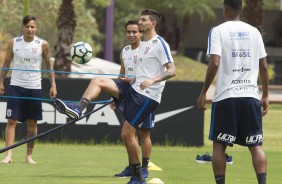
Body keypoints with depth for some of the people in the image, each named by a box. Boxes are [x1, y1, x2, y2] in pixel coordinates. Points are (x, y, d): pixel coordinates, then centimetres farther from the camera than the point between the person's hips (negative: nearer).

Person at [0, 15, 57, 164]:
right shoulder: (14, 43, 0)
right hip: (16, 86, 0)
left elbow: (49, 65, 5)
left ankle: (29, 156, 13)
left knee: (32, 123, 5)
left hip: (34, 87, 0)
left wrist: (53, 84, -2)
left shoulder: (42, 45, -2)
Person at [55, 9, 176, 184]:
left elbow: (172, 70, -16)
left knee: (127, 133, -11)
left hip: (147, 95, -9)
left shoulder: (160, 44, -9)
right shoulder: (143, 45, 19)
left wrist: (153, 80, -32)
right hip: (134, 88, 9)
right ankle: (77, 109, -23)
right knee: (97, 81, -5)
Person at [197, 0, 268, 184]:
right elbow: (263, 67, 8)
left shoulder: (218, 31, -2)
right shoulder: (254, 32, 9)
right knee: (256, 145, 5)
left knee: (219, 145, 7)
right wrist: (266, 96, 16)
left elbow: (214, 64, -12)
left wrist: (203, 93, -4)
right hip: (251, 95, 3)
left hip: (226, 95, -3)